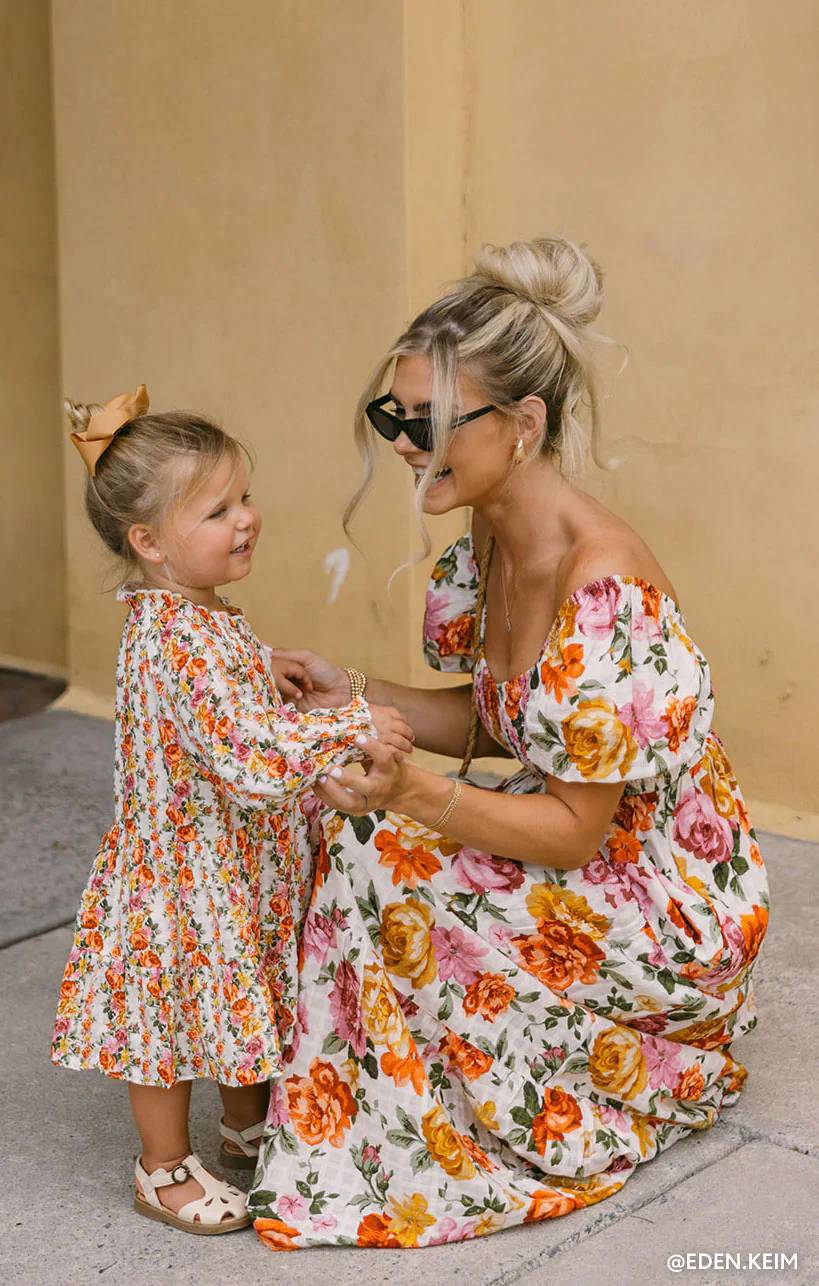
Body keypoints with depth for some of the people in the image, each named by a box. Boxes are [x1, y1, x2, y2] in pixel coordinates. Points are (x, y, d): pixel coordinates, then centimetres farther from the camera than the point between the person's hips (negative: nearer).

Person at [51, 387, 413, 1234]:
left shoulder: (183, 618, 2)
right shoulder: (184, 640, -32)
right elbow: (252, 759, -36)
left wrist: (265, 672, 14)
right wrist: (351, 727, -30)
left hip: (237, 861, 10)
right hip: (190, 872, -10)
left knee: (242, 993, 25)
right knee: (180, 1004, 8)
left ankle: (248, 1126, 45)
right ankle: (165, 1171, 26)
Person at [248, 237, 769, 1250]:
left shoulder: (604, 590, -31)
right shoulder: (491, 540, -3)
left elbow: (575, 829, -25)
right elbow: (492, 722, 8)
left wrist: (411, 794, -37)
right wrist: (353, 698, -7)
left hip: (667, 914, -9)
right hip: (592, 864, 9)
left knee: (375, 852, -19)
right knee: (368, 817, -2)